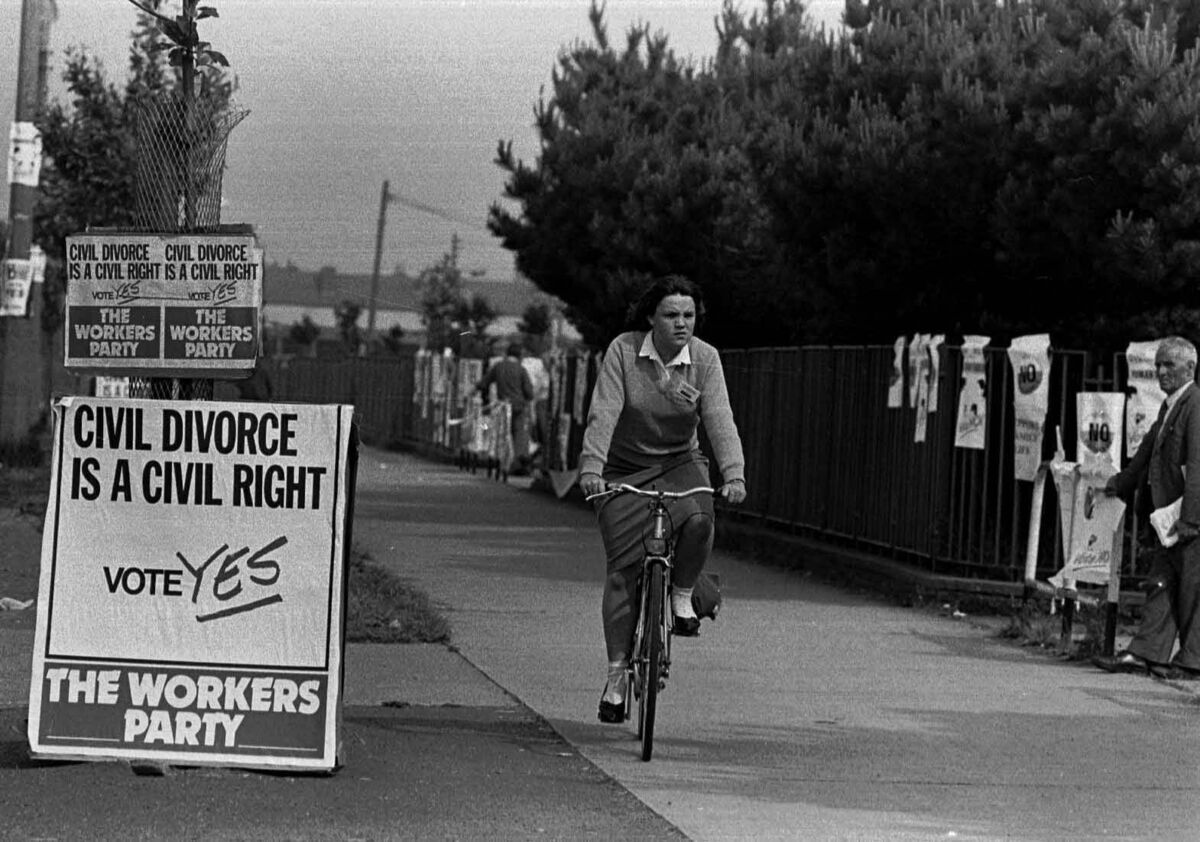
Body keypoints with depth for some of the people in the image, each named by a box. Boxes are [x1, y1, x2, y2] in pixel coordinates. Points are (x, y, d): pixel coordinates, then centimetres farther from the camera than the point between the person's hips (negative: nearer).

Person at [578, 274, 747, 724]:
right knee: (624, 569, -7)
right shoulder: (623, 351, -14)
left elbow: (720, 418, -18)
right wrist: (591, 467, -37)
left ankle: (682, 594, -3)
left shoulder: (704, 358, -9)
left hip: (680, 463, 1)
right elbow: (603, 413, -22)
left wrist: (733, 473, -34)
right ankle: (617, 672, 3)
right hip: (624, 471, -1)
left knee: (698, 518, -31)